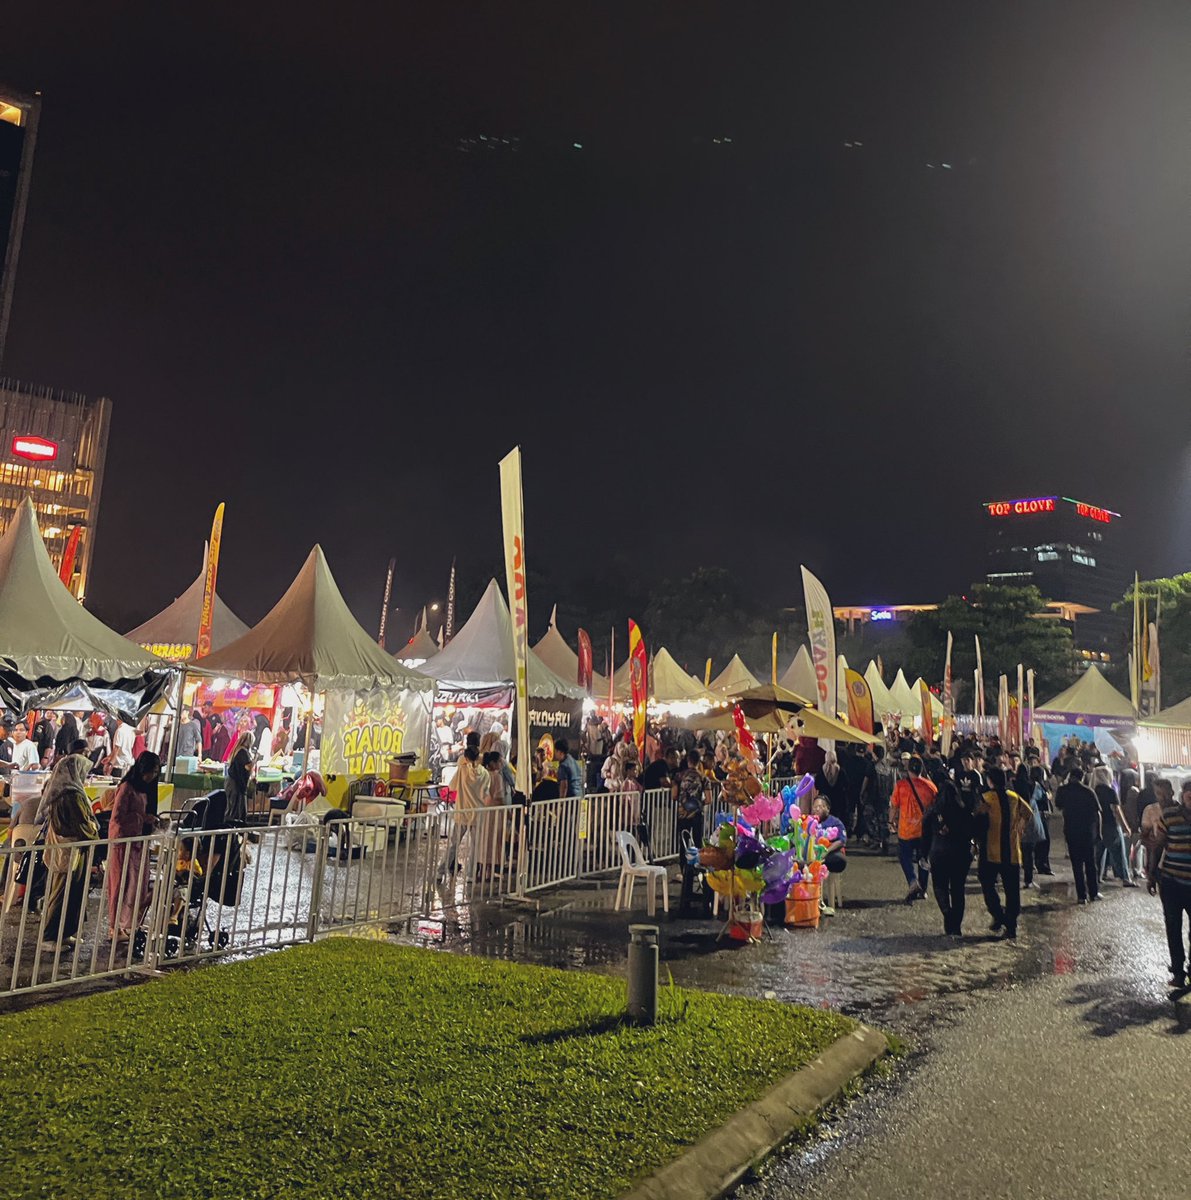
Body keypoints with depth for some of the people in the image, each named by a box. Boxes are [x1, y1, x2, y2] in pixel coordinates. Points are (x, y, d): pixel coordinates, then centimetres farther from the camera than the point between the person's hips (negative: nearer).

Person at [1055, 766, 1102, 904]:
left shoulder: (1063, 790, -3)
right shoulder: (1089, 791, -4)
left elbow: (1058, 807, 15)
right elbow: (1097, 813, -4)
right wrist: (1098, 832, 5)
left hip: (1071, 832, -1)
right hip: (1089, 832, 1)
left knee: (1077, 864, 4)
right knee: (1090, 863, 14)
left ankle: (1082, 895, 2)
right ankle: (1094, 893, 20)